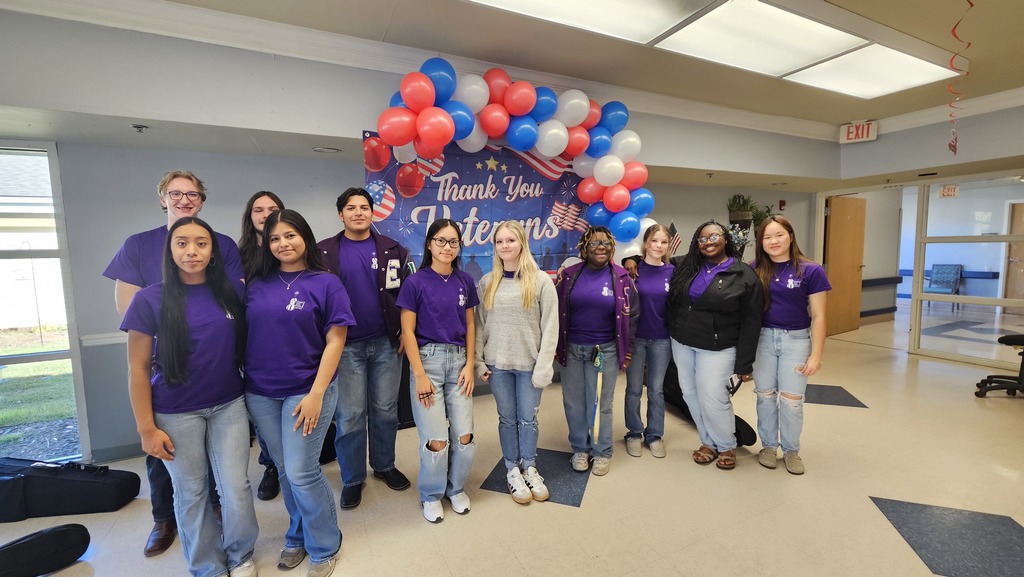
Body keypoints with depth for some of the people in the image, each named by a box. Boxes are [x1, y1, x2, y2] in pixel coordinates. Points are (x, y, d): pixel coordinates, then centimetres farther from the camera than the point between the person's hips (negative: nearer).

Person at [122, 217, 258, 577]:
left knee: (236, 488, 5)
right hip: (176, 414, -1)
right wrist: (147, 428, -5)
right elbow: (138, 368, -5)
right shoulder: (150, 299, -8)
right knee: (191, 494, 11)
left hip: (229, 406, 1)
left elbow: (245, 344, 8)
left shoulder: (233, 290, -3)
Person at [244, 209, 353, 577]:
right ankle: (298, 537, 38)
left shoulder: (326, 283, -6)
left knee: (301, 472, -2)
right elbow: (245, 334, 11)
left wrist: (316, 395, -15)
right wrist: (244, 384, 4)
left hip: (305, 391, -4)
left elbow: (335, 341, -10)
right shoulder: (257, 284, 6)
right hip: (260, 394, 4)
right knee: (284, 470, 15)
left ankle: (324, 547, 22)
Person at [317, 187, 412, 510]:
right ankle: (352, 479, 24)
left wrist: (405, 333, -3)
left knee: (385, 410, 12)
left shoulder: (393, 250, 3)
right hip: (345, 346, -1)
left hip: (386, 343, 1)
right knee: (349, 416, 5)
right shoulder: (323, 252, 1)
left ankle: (384, 465, 33)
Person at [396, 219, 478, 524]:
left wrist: (469, 365, 3)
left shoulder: (465, 281, 5)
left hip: (458, 360, 4)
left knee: (464, 435, 4)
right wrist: (419, 375, -10)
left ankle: (456, 488, 32)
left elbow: (470, 325, 10)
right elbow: (407, 331, -6)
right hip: (428, 358, -3)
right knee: (435, 439, -1)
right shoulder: (415, 282, -6)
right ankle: (432, 495, 27)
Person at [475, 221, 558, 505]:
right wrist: (478, 361, 0)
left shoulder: (541, 280, -6)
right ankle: (513, 470, 31)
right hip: (497, 364, 2)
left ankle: (529, 468, 32)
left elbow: (550, 327, -7)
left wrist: (543, 366, -11)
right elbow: (480, 324, 5)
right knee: (507, 418, 13)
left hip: (529, 364, -2)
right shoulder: (487, 282, 3)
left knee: (528, 418, 10)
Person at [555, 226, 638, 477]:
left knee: (601, 404, 6)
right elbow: (557, 312, 5)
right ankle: (580, 449, 30)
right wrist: (556, 345, 4)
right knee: (573, 402, 10)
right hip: (572, 350, 2)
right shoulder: (569, 275, 0)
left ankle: (602, 452, 27)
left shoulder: (622, 277, -1)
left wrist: (626, 351, 2)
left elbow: (631, 315, 3)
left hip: (605, 351, -1)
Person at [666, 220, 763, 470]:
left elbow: (750, 324, -7)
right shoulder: (685, 266, 3)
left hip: (716, 349, -4)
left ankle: (727, 446, 26)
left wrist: (744, 364, -8)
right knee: (691, 395, 11)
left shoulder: (745, 276, -6)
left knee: (713, 399, -2)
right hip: (681, 344, 4)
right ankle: (709, 442, 33)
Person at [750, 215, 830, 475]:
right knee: (765, 395, 11)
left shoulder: (810, 271, -8)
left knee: (792, 399, 6)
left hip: (796, 340, -2)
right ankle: (768, 446, 29)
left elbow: (818, 316, -6)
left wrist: (816, 355, -7)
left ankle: (791, 450, 27)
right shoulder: (756, 269, -2)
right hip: (763, 338, 2)